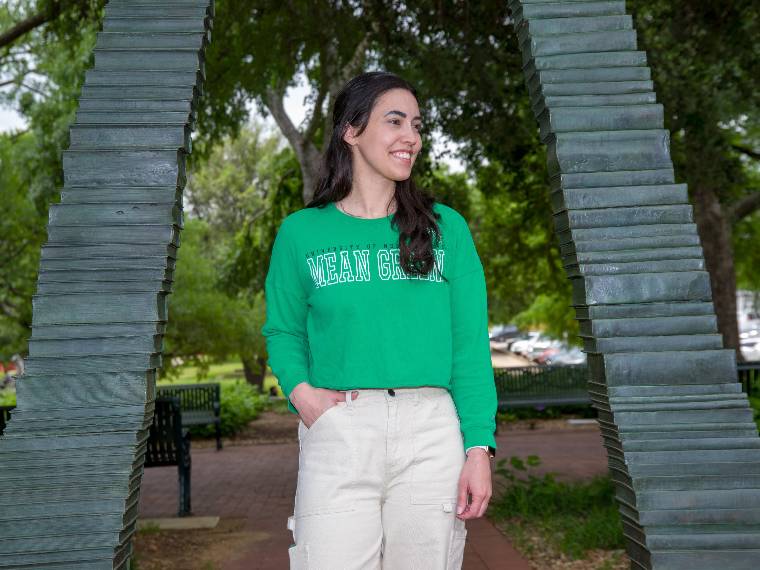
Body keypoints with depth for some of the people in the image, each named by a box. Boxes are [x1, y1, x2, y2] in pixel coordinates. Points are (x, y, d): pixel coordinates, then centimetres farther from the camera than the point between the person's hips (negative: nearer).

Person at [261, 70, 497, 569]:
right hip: (337, 431, -1)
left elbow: (470, 345, 3)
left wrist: (479, 447, -6)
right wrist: (299, 391, -7)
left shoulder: (446, 228, 7)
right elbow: (283, 331, 13)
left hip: (432, 433, 1)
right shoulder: (302, 232, 6)